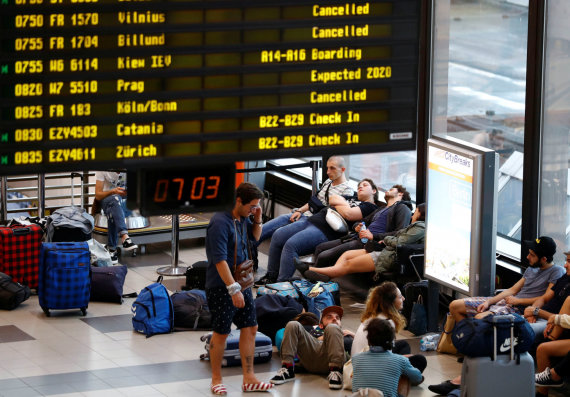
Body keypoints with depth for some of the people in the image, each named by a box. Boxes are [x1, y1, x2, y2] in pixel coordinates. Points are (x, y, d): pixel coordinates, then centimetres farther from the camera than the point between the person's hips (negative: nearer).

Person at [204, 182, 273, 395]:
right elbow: (220, 260, -26)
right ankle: (216, 380, 17)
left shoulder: (243, 218, 4)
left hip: (242, 284, 8)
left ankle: (249, 379, 16)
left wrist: (258, 220, 5)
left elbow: (255, 236, 26)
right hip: (222, 287, -8)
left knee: (250, 328, 8)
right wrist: (233, 289, -28)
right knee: (221, 333, 2)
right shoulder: (220, 223, -21)